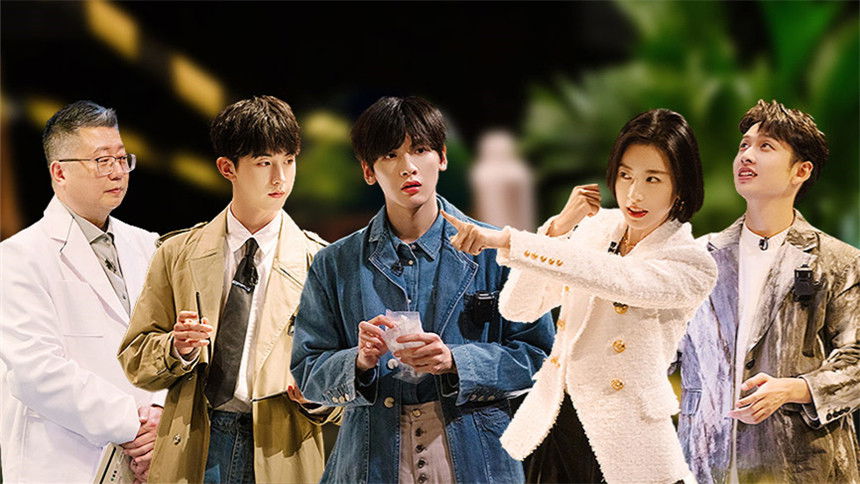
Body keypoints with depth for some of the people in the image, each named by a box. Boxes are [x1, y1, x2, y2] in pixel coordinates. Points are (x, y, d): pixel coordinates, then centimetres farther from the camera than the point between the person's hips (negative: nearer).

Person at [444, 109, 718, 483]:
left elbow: (606, 276, -32)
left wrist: (505, 240, -37)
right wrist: (558, 227, -12)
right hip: (555, 423, 5)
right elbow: (517, 308, 1)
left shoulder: (693, 266, -14)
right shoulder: (597, 226, 4)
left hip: (625, 445, -5)